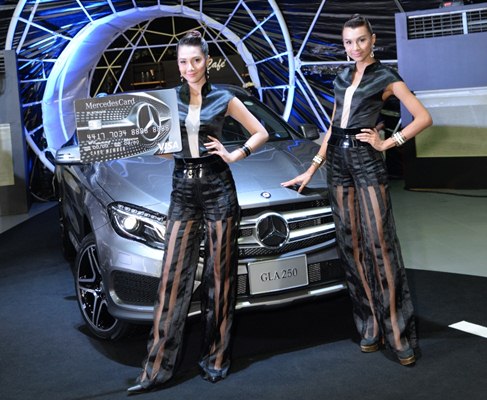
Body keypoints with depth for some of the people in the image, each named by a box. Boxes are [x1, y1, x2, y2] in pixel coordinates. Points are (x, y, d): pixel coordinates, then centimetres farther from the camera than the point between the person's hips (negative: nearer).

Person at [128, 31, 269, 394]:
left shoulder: (223, 99, 4)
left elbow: (261, 132, 11)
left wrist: (235, 155, -2)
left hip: (217, 186, -1)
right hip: (183, 188, 2)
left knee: (219, 274, 4)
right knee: (174, 274, -2)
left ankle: (216, 358, 16)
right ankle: (158, 367, 2)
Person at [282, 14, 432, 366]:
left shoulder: (386, 77, 0)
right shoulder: (342, 77, 16)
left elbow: (423, 118, -5)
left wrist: (387, 143, -7)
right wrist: (312, 169, 15)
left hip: (367, 160, -6)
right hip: (338, 159, 6)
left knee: (379, 243, -10)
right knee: (351, 244, 5)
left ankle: (398, 334, -4)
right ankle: (370, 327, 12)